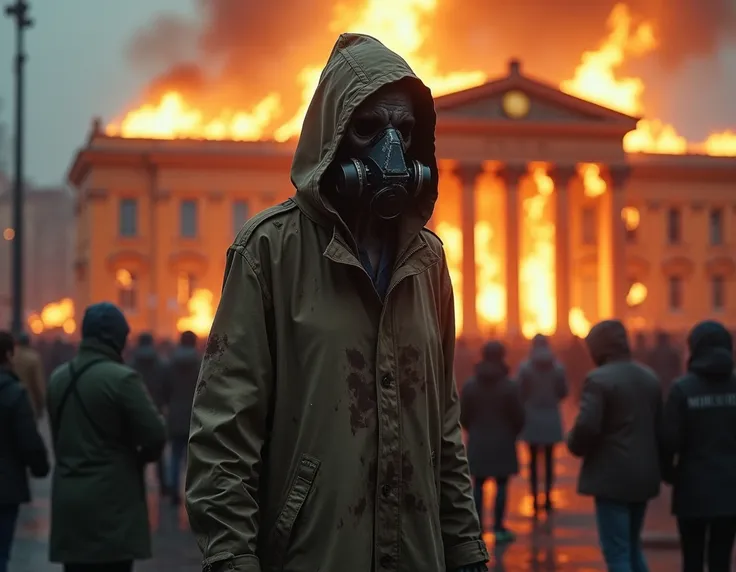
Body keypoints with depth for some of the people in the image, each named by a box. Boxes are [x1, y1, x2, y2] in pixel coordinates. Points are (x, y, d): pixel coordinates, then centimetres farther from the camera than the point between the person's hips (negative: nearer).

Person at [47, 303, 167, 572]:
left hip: (68, 501, 6)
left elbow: (58, 435, 14)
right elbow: (155, 437, -13)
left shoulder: (58, 377, 9)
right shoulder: (122, 378, -13)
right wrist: (137, 458, 7)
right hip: (112, 502, -6)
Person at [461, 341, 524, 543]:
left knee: (478, 485, 10)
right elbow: (518, 418, -7)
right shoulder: (510, 386, -11)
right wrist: (512, 434, 14)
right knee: (501, 485, 5)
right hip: (502, 443, -2)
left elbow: (463, 416, -1)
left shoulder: (470, 385, -4)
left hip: (478, 443, 2)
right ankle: (498, 529, 4)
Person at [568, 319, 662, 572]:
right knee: (632, 546, 20)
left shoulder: (599, 379, -13)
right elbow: (661, 427, 9)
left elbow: (586, 427, -22)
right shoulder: (650, 377, 11)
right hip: (644, 475, 8)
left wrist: (575, 445, -2)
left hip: (612, 476, -7)